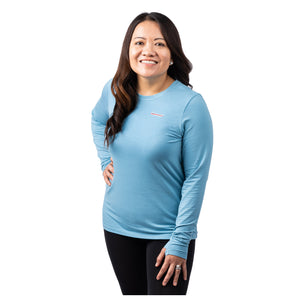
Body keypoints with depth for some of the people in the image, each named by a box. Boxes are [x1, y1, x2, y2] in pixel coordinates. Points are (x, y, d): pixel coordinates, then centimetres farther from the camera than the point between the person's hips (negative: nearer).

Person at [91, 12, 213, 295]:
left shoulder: (190, 104, -17)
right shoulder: (114, 91, -3)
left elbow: (196, 178, -15)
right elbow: (97, 119, 22)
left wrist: (180, 241, -15)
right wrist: (105, 160, 7)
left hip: (166, 233, -4)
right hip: (117, 227, 5)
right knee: (131, 293, 19)